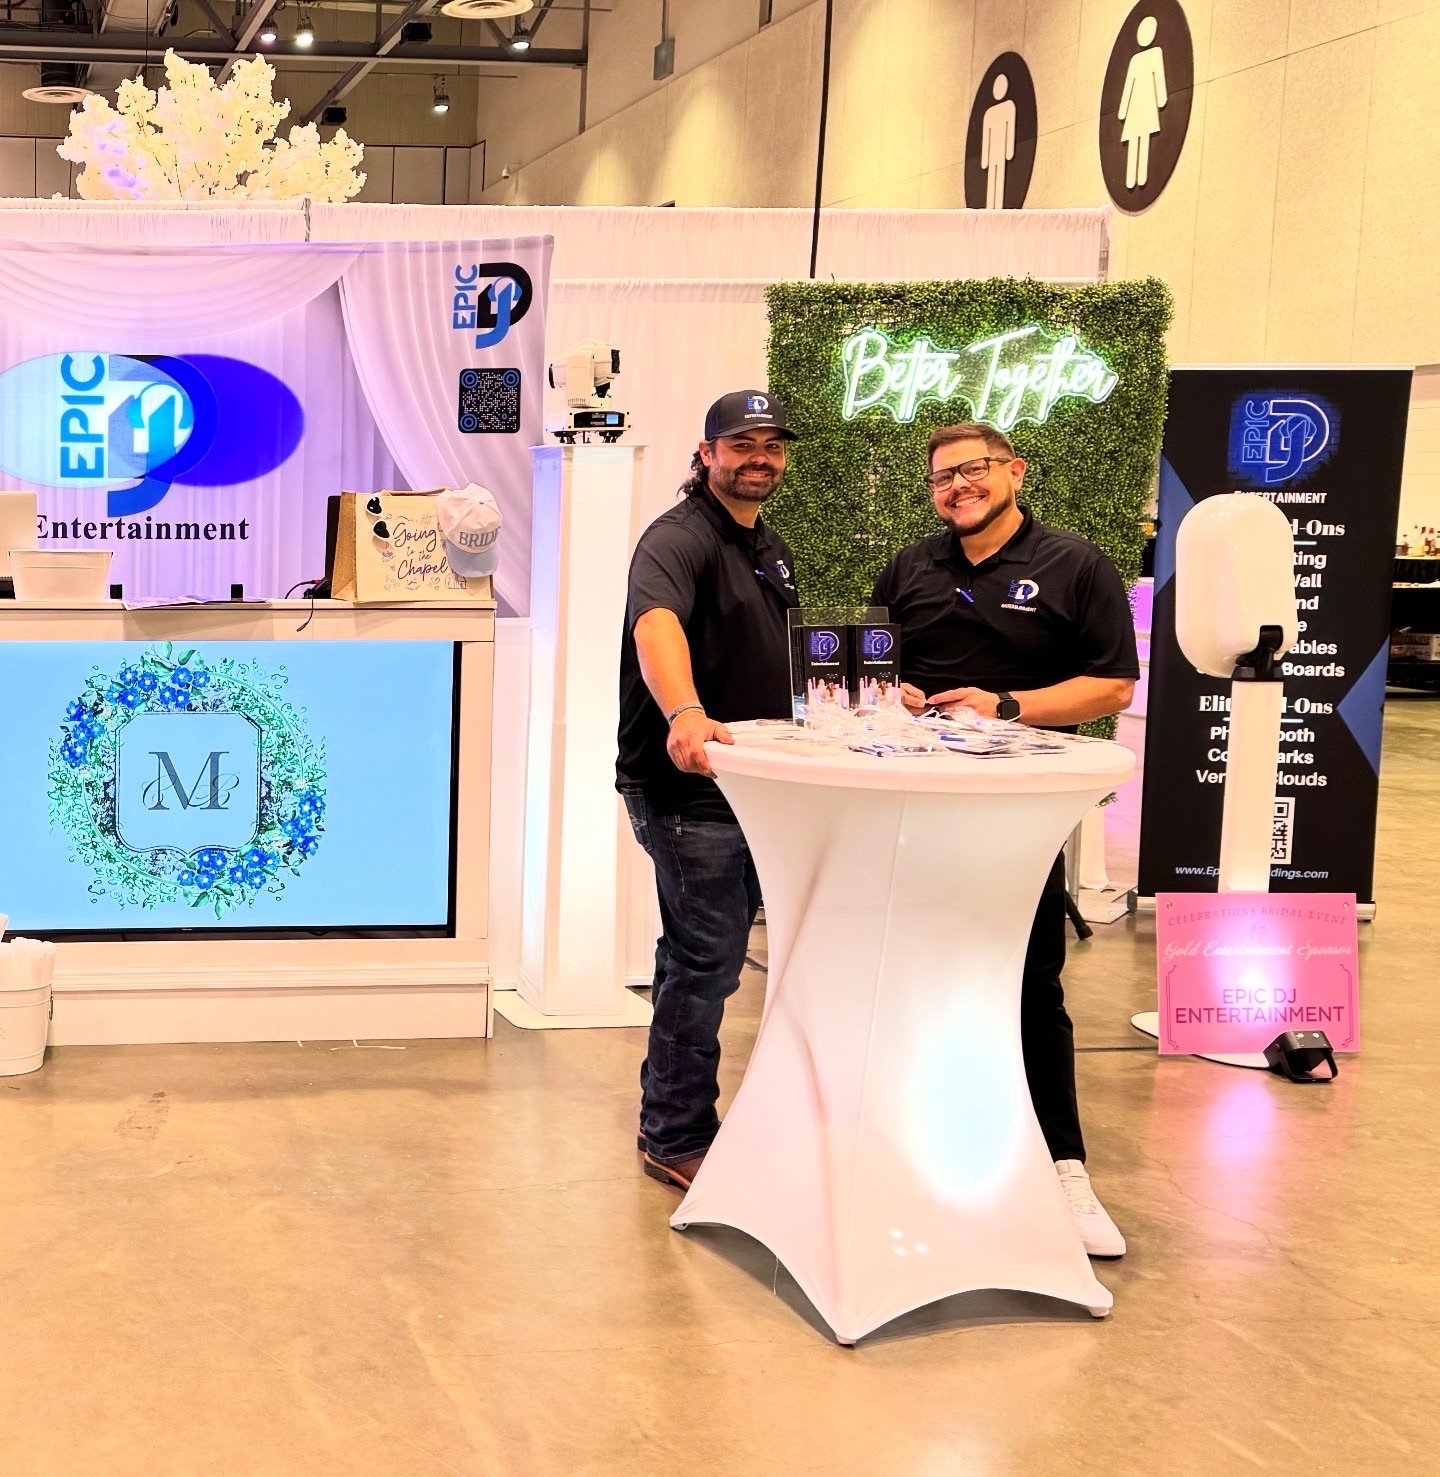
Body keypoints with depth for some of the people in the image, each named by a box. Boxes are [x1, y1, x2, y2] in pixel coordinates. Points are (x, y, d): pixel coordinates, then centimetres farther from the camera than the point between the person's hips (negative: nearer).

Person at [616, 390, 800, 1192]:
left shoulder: (773, 548, 15)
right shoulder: (680, 538, -16)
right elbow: (656, 624, -37)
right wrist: (685, 715, -55)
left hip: (748, 784, 9)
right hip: (687, 786, -9)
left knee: (710, 956, 17)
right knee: (706, 962, -6)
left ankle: (669, 1117, 31)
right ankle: (679, 1141, 7)